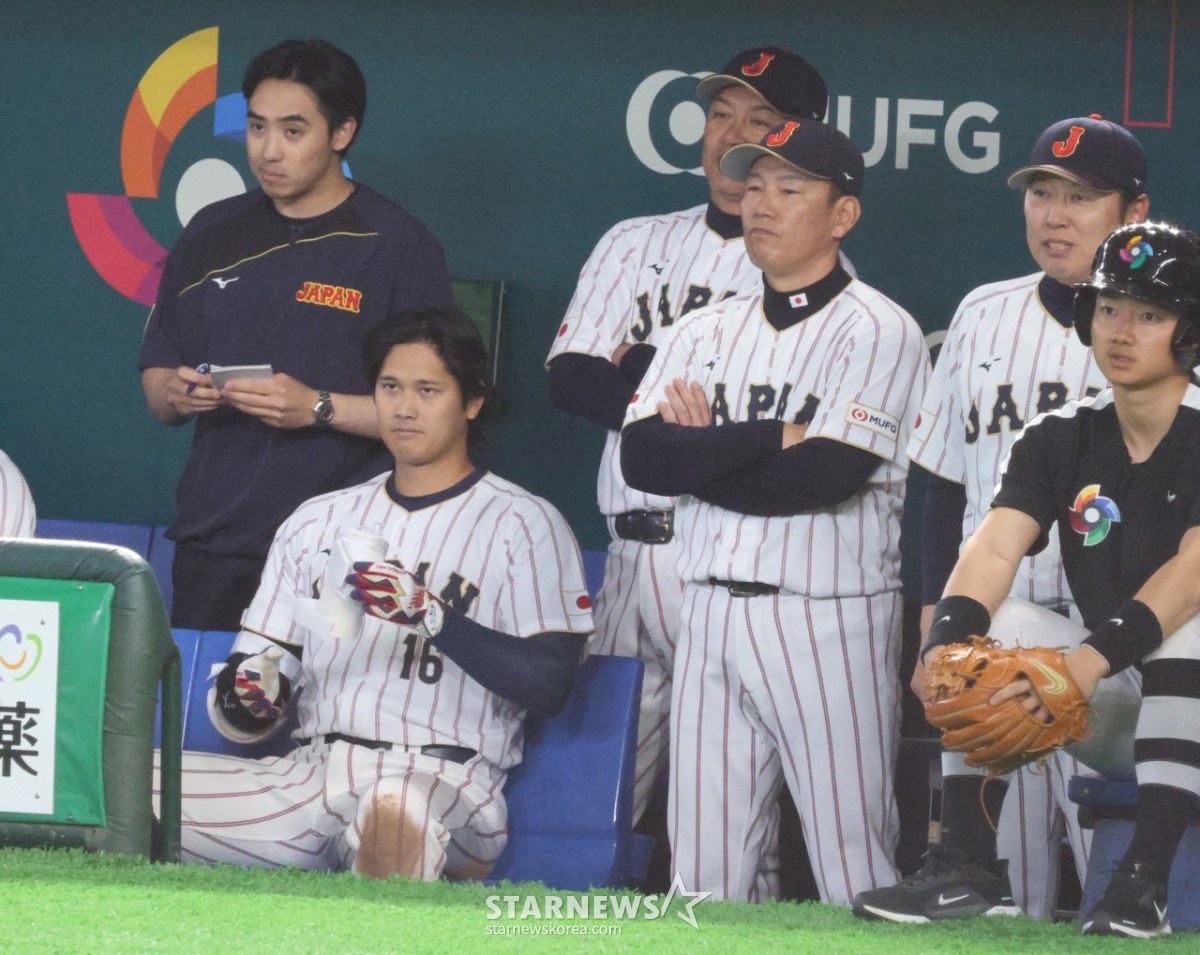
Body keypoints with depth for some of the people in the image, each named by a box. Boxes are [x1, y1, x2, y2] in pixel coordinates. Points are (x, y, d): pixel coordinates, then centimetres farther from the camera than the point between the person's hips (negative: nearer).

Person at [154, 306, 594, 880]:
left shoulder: (525, 525, 7)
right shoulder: (318, 521, 23)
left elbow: (548, 685, -7)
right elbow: (263, 657, 21)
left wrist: (430, 615, -19)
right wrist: (246, 696, -5)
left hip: (446, 781, -6)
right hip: (310, 772, 6)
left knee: (395, 808, -44)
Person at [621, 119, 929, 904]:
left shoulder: (880, 332, -3)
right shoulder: (705, 332, 15)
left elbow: (825, 476, -16)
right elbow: (642, 458, 0)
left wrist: (702, 449, -3)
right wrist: (771, 437, -9)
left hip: (830, 625, -6)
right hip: (711, 622, 6)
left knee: (853, 868, -7)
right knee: (703, 868, 6)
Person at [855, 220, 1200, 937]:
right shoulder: (1061, 440, 5)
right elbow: (995, 550, -10)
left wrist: (1092, 661, -42)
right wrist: (944, 642, -32)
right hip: (1109, 717, 6)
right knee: (992, 618, -13)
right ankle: (972, 872, -19)